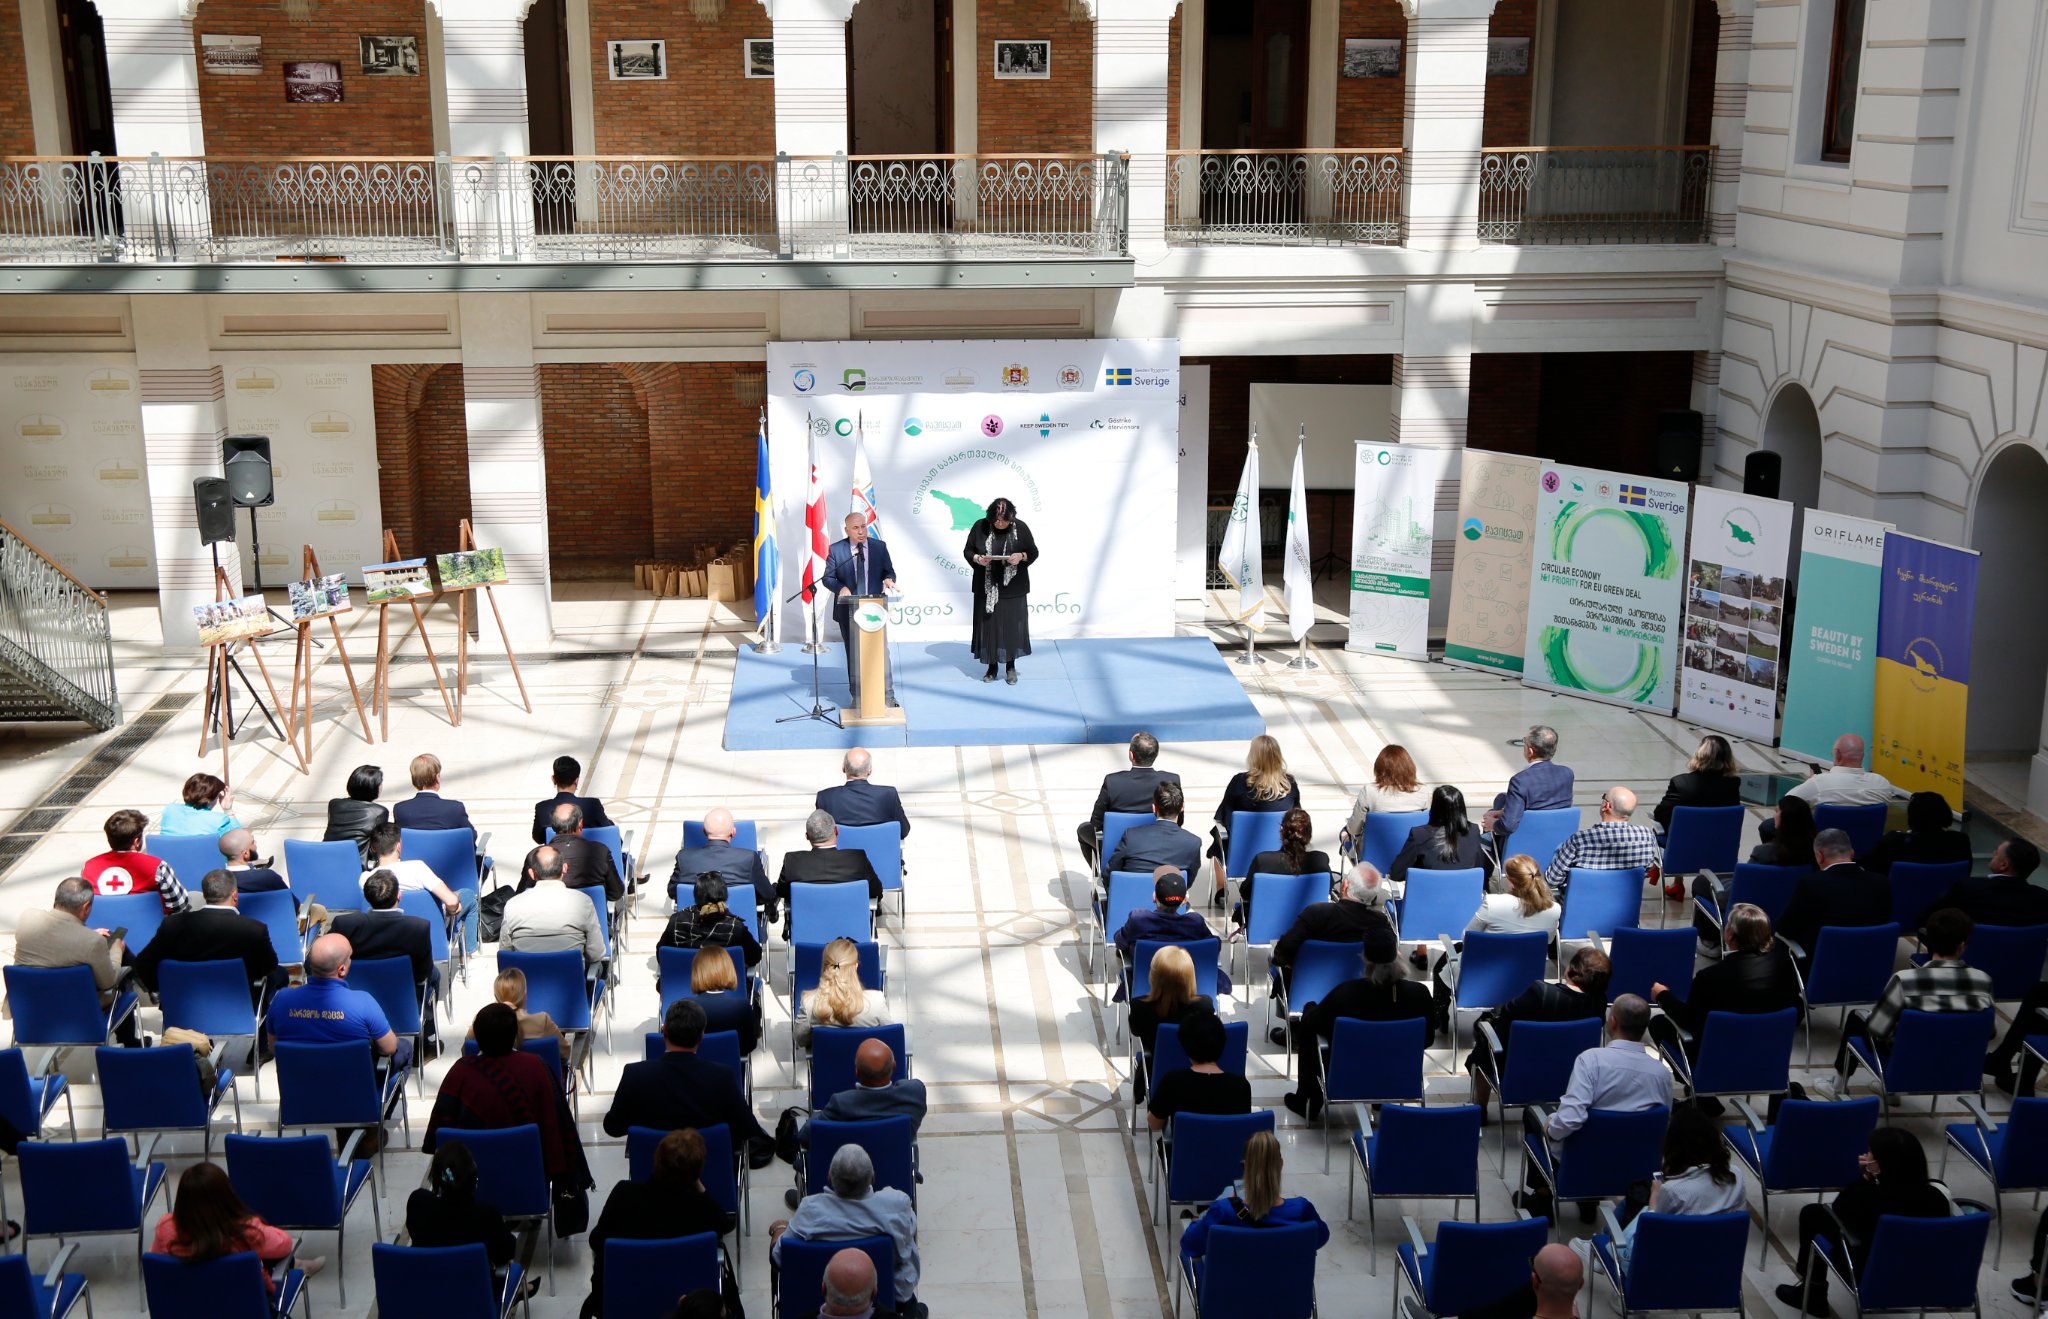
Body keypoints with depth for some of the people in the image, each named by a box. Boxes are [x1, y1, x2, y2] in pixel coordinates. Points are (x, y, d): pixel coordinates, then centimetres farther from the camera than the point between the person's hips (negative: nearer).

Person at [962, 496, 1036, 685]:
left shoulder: (1020, 528, -7)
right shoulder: (980, 527, -6)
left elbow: (1034, 552, 1)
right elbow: (967, 550, 3)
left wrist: (1021, 556, -20)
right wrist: (977, 558, -18)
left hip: (1012, 589, 0)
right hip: (987, 588, 1)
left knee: (1012, 626, 3)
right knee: (989, 626, 4)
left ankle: (1010, 666, 19)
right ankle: (992, 667, 16)